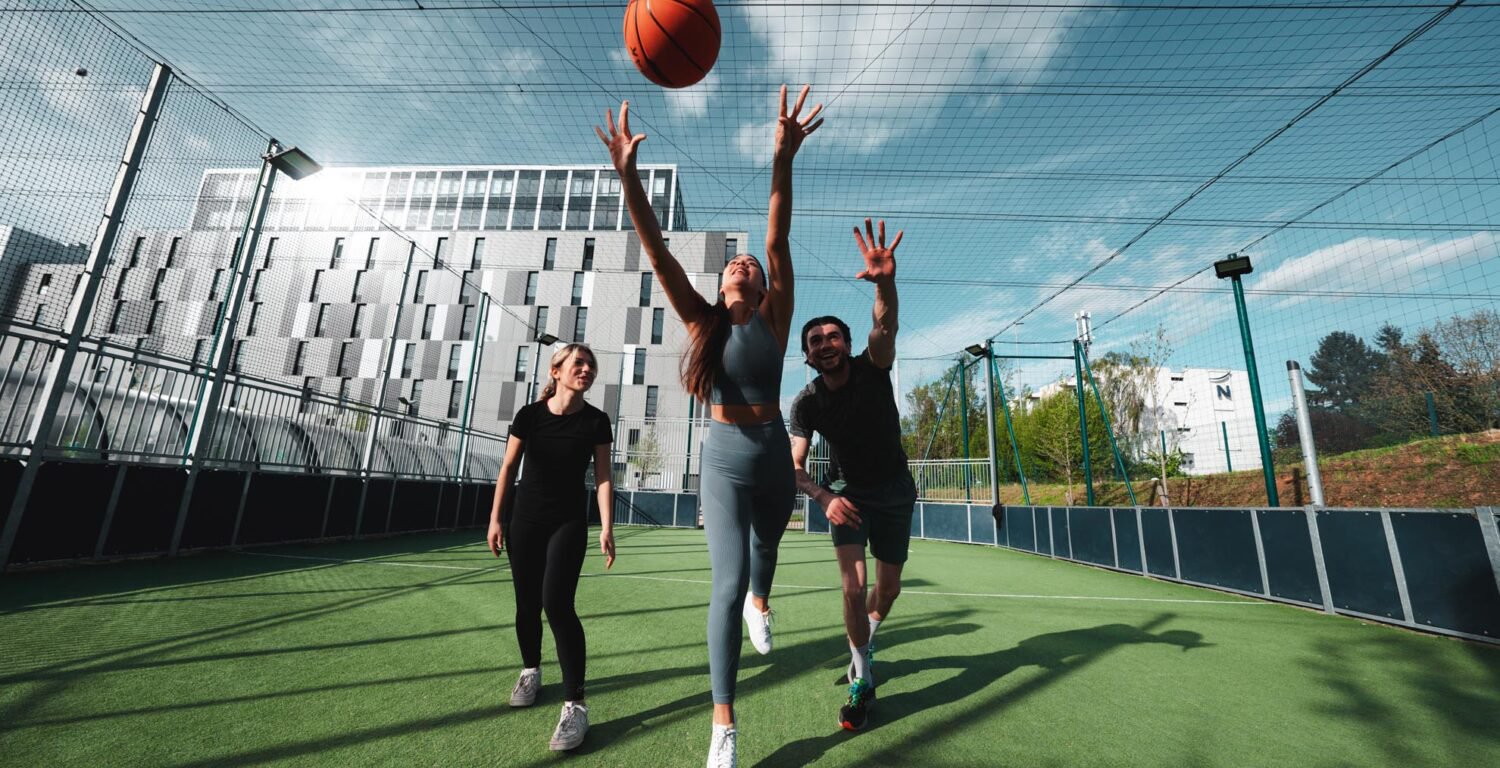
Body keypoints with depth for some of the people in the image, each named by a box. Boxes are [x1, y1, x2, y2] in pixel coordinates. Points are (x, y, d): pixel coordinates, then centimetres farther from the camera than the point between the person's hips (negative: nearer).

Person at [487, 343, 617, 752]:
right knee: (528, 603, 13)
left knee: (558, 603, -14)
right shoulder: (529, 414, -5)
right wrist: (495, 519, 1)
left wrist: (607, 528, -12)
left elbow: (603, 476, -7)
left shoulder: (596, 421, -7)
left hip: (569, 524, -2)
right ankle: (530, 671, 40)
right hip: (525, 521, 2)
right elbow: (508, 468, 3)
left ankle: (575, 704, -5)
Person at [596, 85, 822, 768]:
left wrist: (782, 161, -24)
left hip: (774, 455, 2)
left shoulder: (774, 320, -2)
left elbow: (778, 242, -15)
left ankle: (760, 605, 61)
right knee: (728, 580, -9)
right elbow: (657, 253, -9)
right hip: (724, 460, -1)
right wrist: (627, 174, -17)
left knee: (764, 547, 25)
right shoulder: (702, 322, -1)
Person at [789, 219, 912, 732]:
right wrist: (823, 498, -31)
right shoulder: (806, 404, -15)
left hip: (894, 491, 1)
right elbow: (795, 468, -12)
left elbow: (885, 327, -41)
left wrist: (885, 281, -60)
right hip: (848, 494, 0)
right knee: (853, 584, -13)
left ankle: (866, 641, 45)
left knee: (888, 588, 10)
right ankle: (862, 680, 10)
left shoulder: (871, 369, -19)